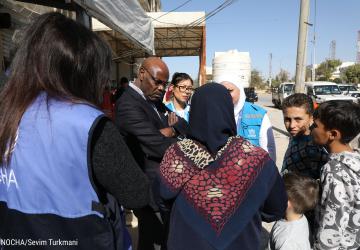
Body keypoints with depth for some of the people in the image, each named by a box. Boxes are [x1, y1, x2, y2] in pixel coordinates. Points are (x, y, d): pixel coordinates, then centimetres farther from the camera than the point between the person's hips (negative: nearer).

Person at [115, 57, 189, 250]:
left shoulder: (154, 99, 7)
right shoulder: (129, 104, -22)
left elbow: (183, 124, 5)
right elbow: (159, 146, -26)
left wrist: (170, 129, -17)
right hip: (150, 189, -9)